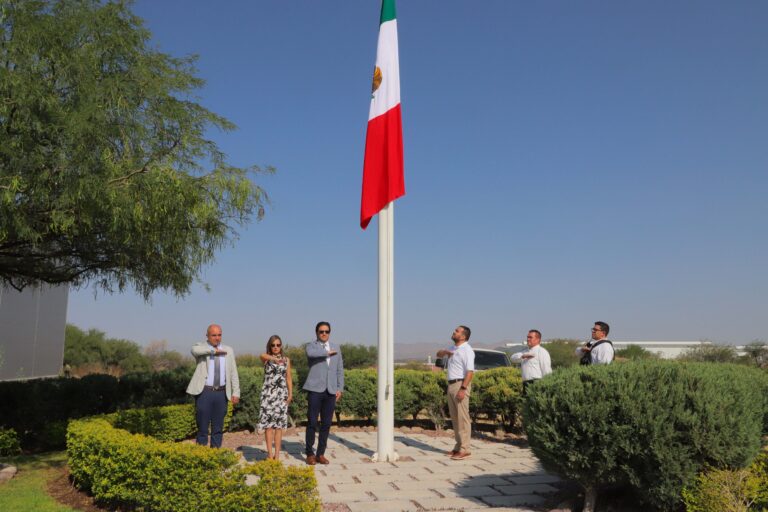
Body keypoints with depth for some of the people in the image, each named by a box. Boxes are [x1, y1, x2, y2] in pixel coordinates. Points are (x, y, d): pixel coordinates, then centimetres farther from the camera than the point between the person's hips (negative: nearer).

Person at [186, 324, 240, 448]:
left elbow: (233, 373, 7)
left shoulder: (228, 351, 9)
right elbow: (195, 350, -28)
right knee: (202, 426, 2)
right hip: (204, 392, -3)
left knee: (218, 427, 10)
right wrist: (214, 350, -21)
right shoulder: (201, 348, -1)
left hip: (221, 393, 3)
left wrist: (236, 392, 1)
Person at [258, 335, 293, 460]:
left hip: (281, 394, 2)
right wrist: (274, 358, -49)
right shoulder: (266, 358, 0)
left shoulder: (286, 360, 8)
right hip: (268, 393, -2)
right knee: (268, 423, -3)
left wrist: (290, 393, -3)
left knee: (279, 424, 2)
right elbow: (262, 355, -27)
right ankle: (270, 453, 3)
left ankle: (277, 454, 7)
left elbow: (288, 378, 10)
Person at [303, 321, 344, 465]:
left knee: (326, 424, 5)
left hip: (331, 391, 4)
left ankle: (321, 453, 14)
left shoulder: (336, 348, 16)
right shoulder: (311, 346, 3)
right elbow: (311, 353, -24)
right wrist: (327, 353, -12)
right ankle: (310, 454, 9)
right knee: (312, 422, -3)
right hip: (315, 389, -4)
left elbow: (340, 370, 16)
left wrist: (340, 389, 8)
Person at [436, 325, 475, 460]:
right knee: (454, 418, 10)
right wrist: (445, 352, 6)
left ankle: (464, 449, -6)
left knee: (462, 418, -7)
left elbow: (470, 371, -19)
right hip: (451, 385, 9)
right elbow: (439, 354, 30)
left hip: (460, 385, -9)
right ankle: (458, 446, 17)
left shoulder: (467, 350, -11)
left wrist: (463, 389, -26)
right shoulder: (453, 349, 15)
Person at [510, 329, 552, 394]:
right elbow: (513, 358, 12)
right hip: (526, 384, 7)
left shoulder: (542, 351, -2)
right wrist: (523, 356, -9)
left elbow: (547, 370, -8)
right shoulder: (526, 352, 22)